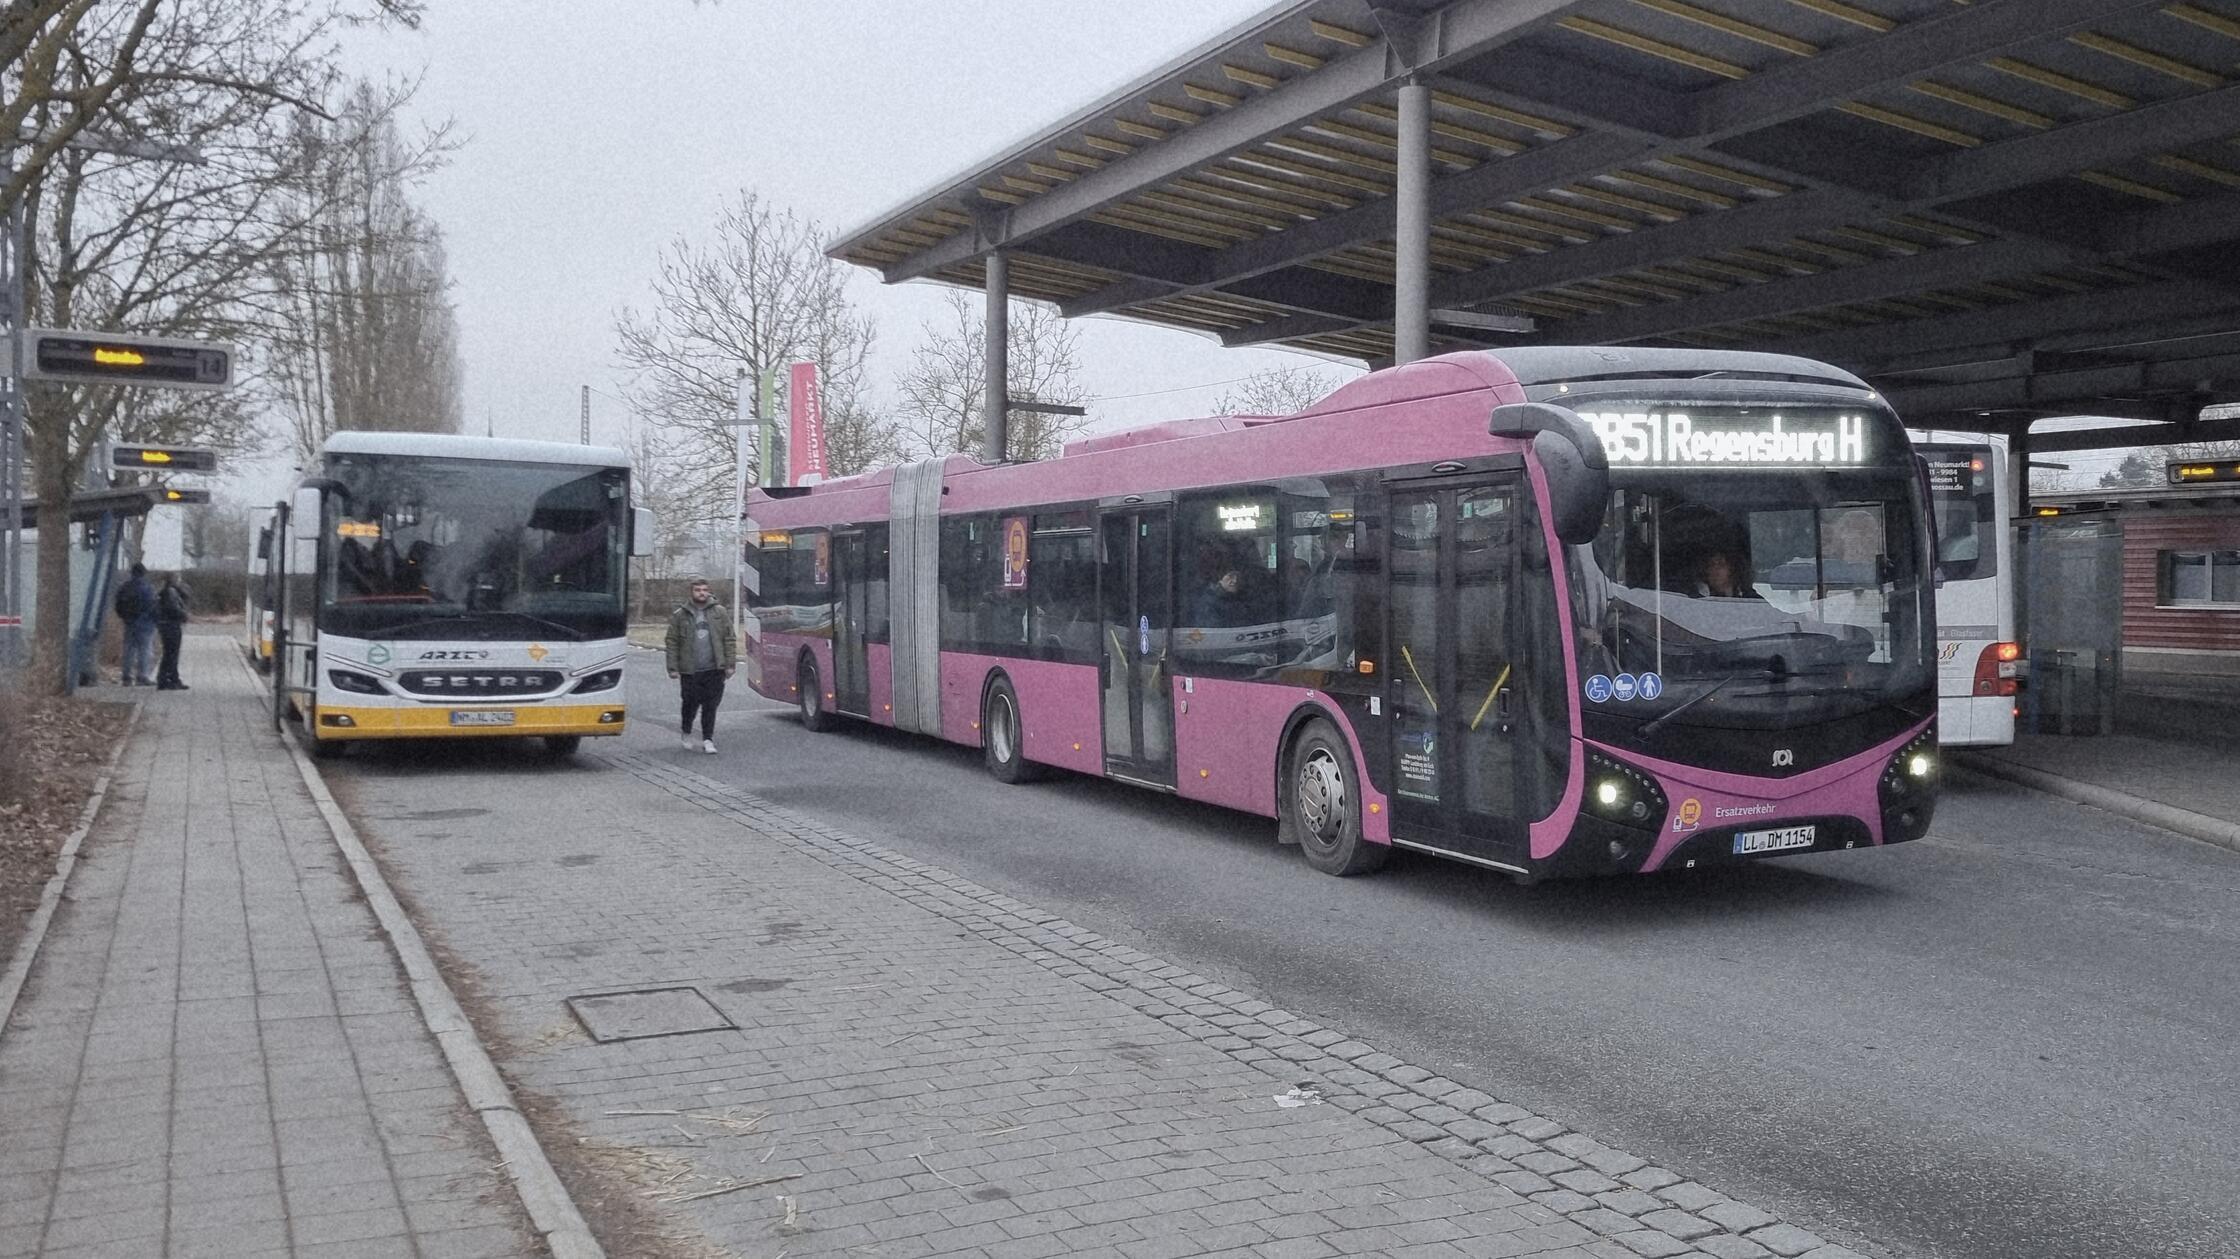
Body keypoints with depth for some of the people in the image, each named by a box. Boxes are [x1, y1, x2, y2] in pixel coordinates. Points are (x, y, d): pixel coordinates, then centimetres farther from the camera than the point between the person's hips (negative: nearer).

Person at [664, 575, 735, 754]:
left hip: (714, 669, 0)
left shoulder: (719, 612, 7)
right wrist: (673, 667, -1)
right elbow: (672, 643, 5)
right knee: (690, 704, 5)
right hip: (689, 671, 0)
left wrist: (730, 664, 1)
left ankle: (707, 740, 8)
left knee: (710, 706, -1)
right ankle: (687, 733, 30)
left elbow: (729, 639, 7)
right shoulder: (679, 615, 5)